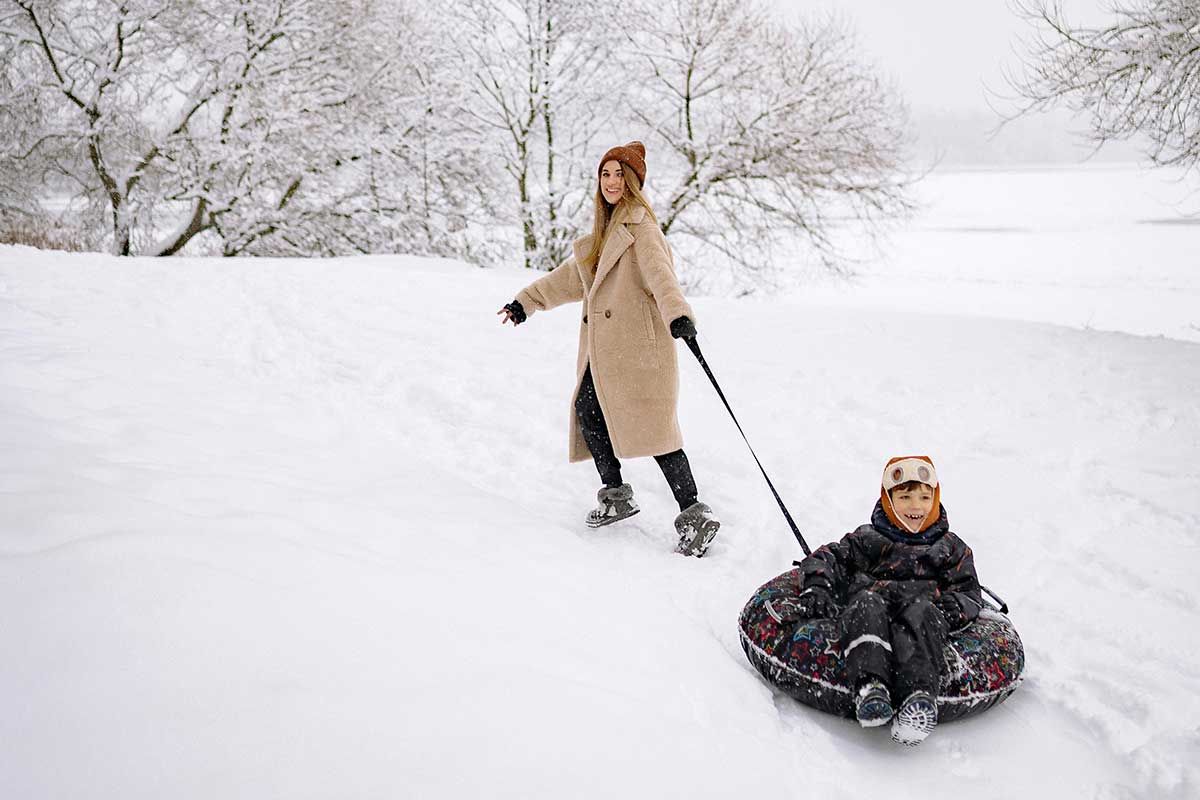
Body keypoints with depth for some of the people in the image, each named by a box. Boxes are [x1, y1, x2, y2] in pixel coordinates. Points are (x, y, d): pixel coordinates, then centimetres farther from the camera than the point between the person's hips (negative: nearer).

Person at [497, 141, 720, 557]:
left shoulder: (640, 225, -6)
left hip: (638, 344, -9)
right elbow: (571, 276, 30)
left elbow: (659, 272, -24)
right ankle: (616, 495, 24)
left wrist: (678, 314, -42)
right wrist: (525, 302, 32)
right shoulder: (606, 230, 21)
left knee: (651, 425, -12)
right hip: (603, 347, 9)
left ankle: (694, 514, -7)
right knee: (587, 412, 8)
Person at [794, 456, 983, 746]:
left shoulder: (951, 548, 26)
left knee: (921, 613, -36)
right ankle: (870, 685, -52)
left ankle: (919, 693, -54)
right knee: (866, 604, -35)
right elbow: (826, 557, 14)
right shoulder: (869, 539, 22)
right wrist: (816, 588, -7)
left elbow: (969, 593, 20)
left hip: (921, 605, 0)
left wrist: (952, 608, -4)